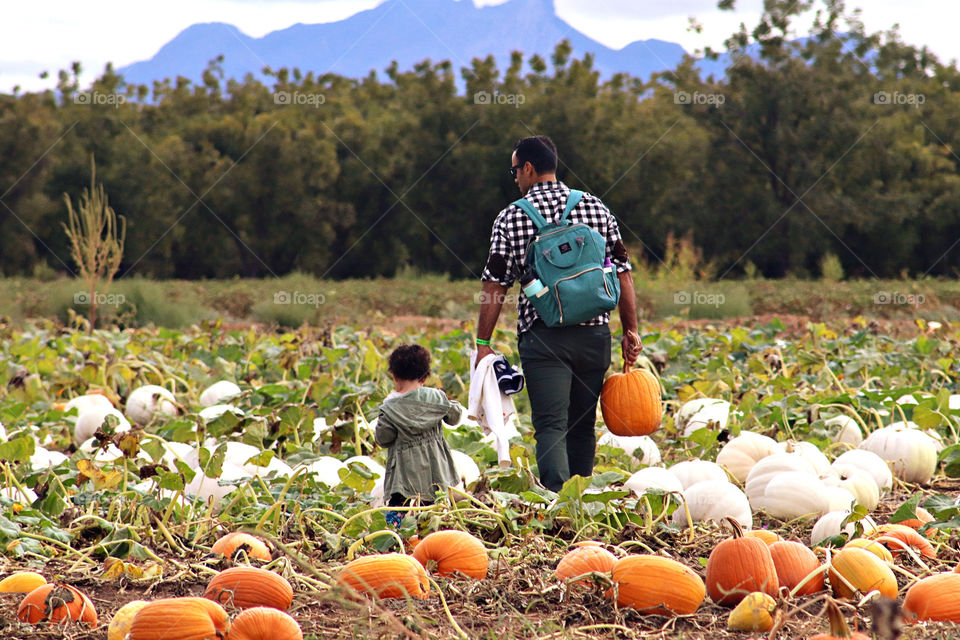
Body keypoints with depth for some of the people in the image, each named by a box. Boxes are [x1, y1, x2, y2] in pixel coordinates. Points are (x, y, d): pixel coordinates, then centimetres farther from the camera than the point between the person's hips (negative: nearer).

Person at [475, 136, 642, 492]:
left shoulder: (512, 217, 0)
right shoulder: (595, 208, 8)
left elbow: (495, 285, -3)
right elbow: (622, 273, 7)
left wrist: (483, 342, 2)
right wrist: (631, 331, 11)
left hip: (543, 336, -3)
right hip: (594, 333, 3)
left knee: (551, 426, -8)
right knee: (583, 425, 15)